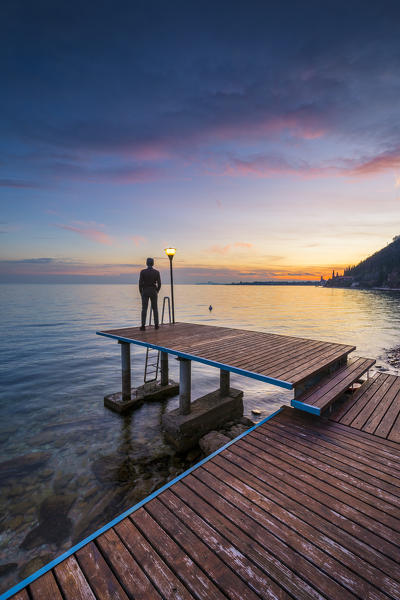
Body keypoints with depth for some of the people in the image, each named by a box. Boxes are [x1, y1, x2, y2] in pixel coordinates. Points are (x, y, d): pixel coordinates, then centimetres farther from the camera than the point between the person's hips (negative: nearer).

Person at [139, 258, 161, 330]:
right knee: (155, 308, 11)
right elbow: (159, 283, -2)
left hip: (145, 291, -1)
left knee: (144, 309, 0)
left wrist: (141, 292, 5)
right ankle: (156, 325, 11)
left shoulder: (143, 271, -6)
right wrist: (157, 291, 12)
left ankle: (143, 326, -7)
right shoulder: (157, 272, -2)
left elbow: (140, 283, -7)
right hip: (153, 291, 1)